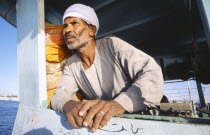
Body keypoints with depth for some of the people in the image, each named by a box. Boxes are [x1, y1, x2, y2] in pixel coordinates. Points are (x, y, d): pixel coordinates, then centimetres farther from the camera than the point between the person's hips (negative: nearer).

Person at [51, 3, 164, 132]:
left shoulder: (112, 44, -13)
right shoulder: (71, 64, 2)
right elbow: (59, 96, -4)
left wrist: (119, 103, -38)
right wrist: (68, 105, -28)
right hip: (108, 123, 3)